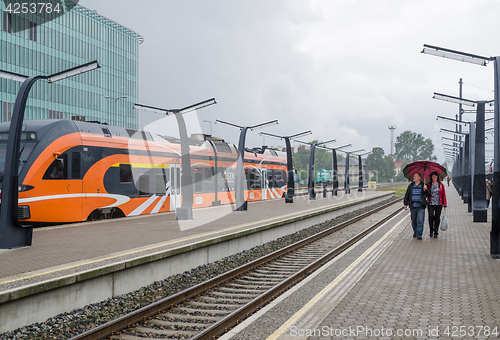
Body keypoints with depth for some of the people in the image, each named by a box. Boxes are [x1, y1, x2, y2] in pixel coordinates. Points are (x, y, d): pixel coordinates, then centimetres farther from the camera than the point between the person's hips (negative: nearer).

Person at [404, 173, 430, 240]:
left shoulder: (423, 186, 4)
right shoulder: (411, 185, 10)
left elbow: (427, 195, 3)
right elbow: (407, 195, 13)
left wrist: (425, 190, -17)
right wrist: (405, 204, 9)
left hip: (421, 207, -3)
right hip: (413, 206, 3)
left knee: (420, 221, -9)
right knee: (414, 221, 9)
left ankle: (419, 235, -6)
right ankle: (415, 232, 30)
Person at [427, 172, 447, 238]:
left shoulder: (441, 185, 6)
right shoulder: (429, 185, 7)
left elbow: (443, 195, 6)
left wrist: (445, 204, 1)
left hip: (439, 204, 0)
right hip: (431, 204, 0)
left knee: (437, 218, 0)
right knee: (431, 217, -12)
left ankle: (435, 233, 10)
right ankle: (431, 232, 4)